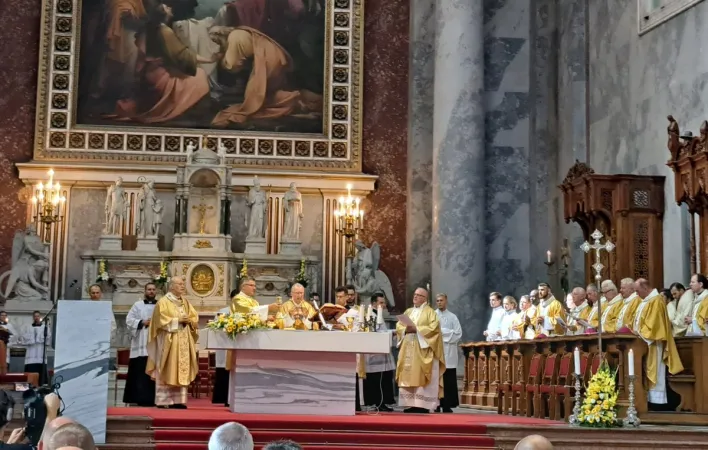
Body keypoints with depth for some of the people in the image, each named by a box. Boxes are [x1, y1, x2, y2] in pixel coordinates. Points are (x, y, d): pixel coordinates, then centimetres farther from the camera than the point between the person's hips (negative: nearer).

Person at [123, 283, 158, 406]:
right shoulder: (137, 305, 9)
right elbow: (129, 320, 0)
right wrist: (142, 322, -11)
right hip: (141, 345, -2)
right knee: (140, 372, -6)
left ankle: (152, 399, 2)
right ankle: (140, 398, -5)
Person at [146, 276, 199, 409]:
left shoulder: (186, 302, 16)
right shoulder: (163, 302, -3)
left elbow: (195, 318, 14)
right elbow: (161, 320, -12)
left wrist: (189, 320, -8)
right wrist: (178, 320, -15)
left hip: (184, 342, 6)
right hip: (168, 341, -6)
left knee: (182, 370, 2)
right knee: (167, 371, -6)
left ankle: (177, 400, 3)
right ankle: (163, 400, -4)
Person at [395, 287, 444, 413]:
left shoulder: (430, 312, 2)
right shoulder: (408, 311, 20)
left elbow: (434, 328, -12)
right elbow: (398, 326, 13)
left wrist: (416, 329, -17)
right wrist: (406, 329, -9)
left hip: (422, 351, -6)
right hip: (408, 350, 6)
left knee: (421, 378, -9)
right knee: (408, 376, 1)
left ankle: (423, 405, -8)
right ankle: (410, 405, 3)